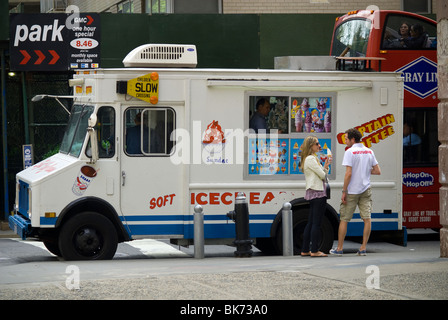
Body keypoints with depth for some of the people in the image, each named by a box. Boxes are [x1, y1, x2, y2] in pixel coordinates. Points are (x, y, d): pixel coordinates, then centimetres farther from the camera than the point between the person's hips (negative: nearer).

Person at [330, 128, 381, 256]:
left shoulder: (350, 152, -12)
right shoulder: (369, 152, 6)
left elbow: (348, 174, -17)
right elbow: (378, 171, 8)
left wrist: (344, 192, -13)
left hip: (352, 191, -5)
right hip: (366, 190, 5)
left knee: (344, 219, 5)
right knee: (367, 218, 3)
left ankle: (339, 248, 11)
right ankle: (363, 248, 0)